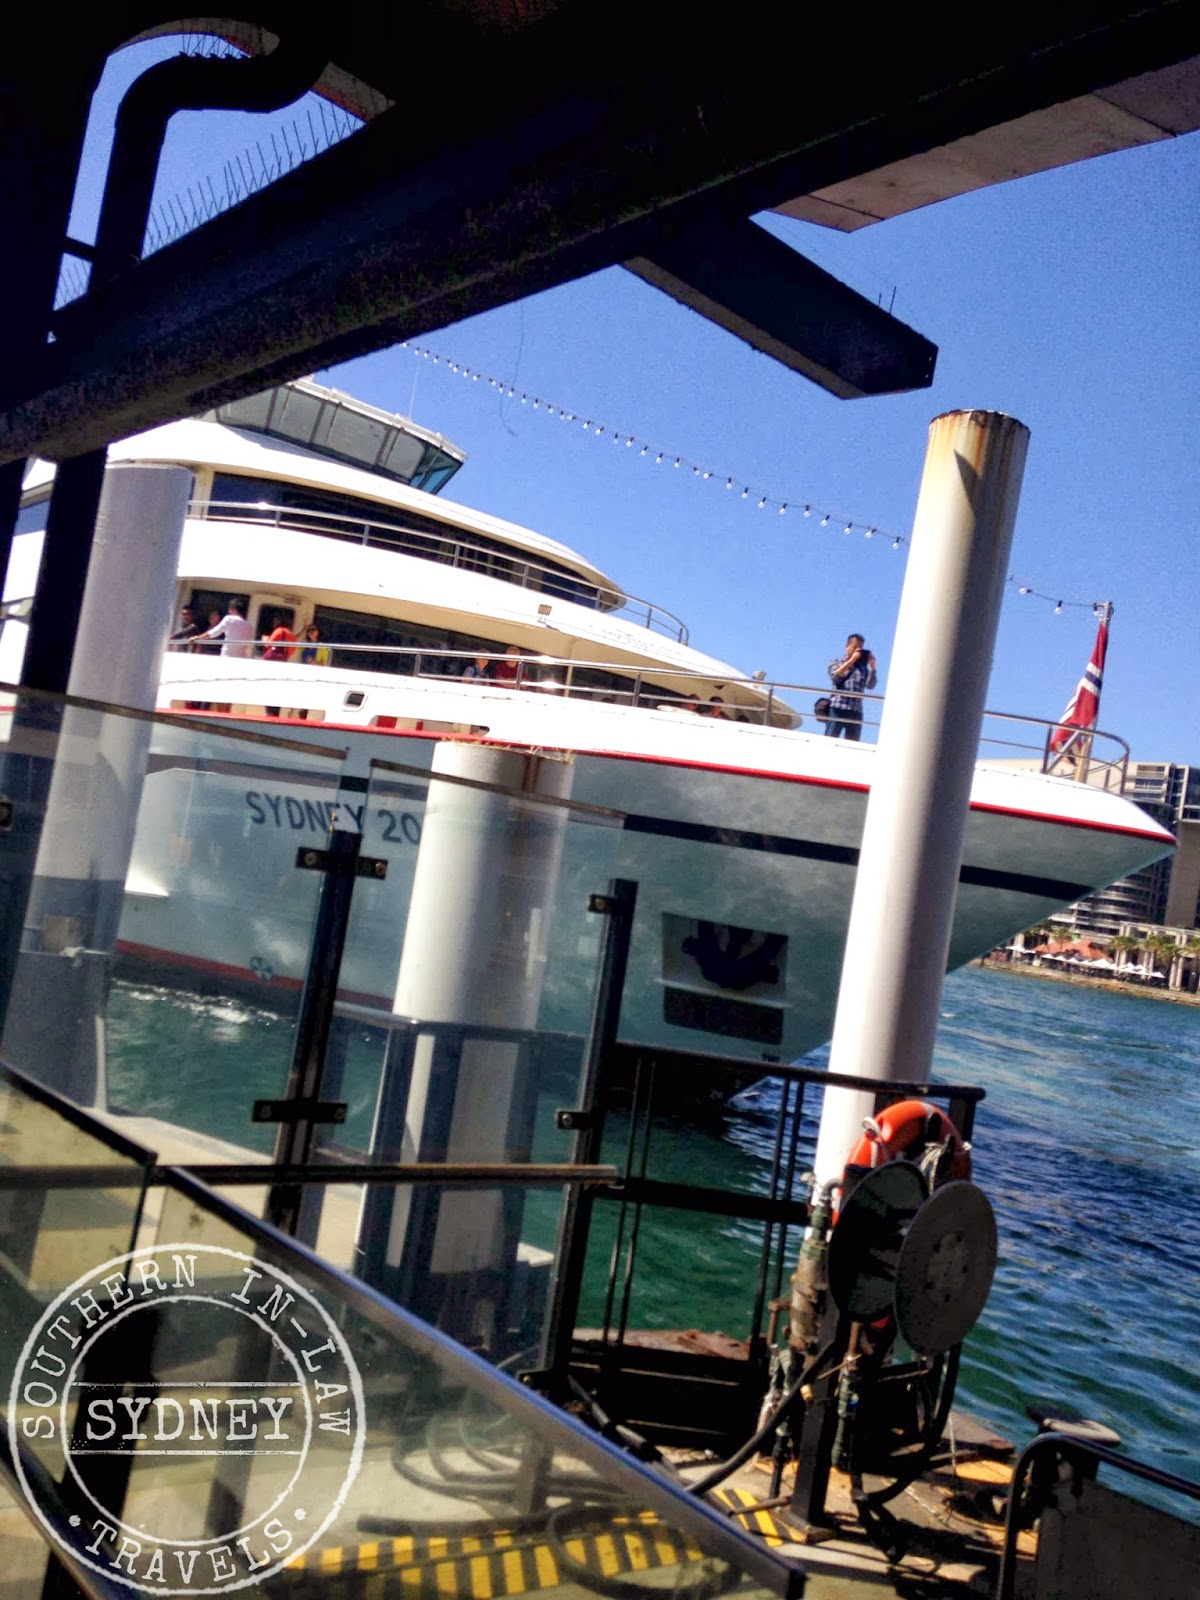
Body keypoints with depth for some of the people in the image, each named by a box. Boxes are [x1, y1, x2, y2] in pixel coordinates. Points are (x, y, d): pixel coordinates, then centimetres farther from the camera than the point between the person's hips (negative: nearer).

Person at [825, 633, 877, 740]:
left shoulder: (863, 666, 16)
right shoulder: (837, 661, 13)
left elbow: (870, 685, 6)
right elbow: (835, 676, -7)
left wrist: (872, 667, -5)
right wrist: (852, 660, -7)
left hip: (856, 711, 3)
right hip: (838, 709, -2)